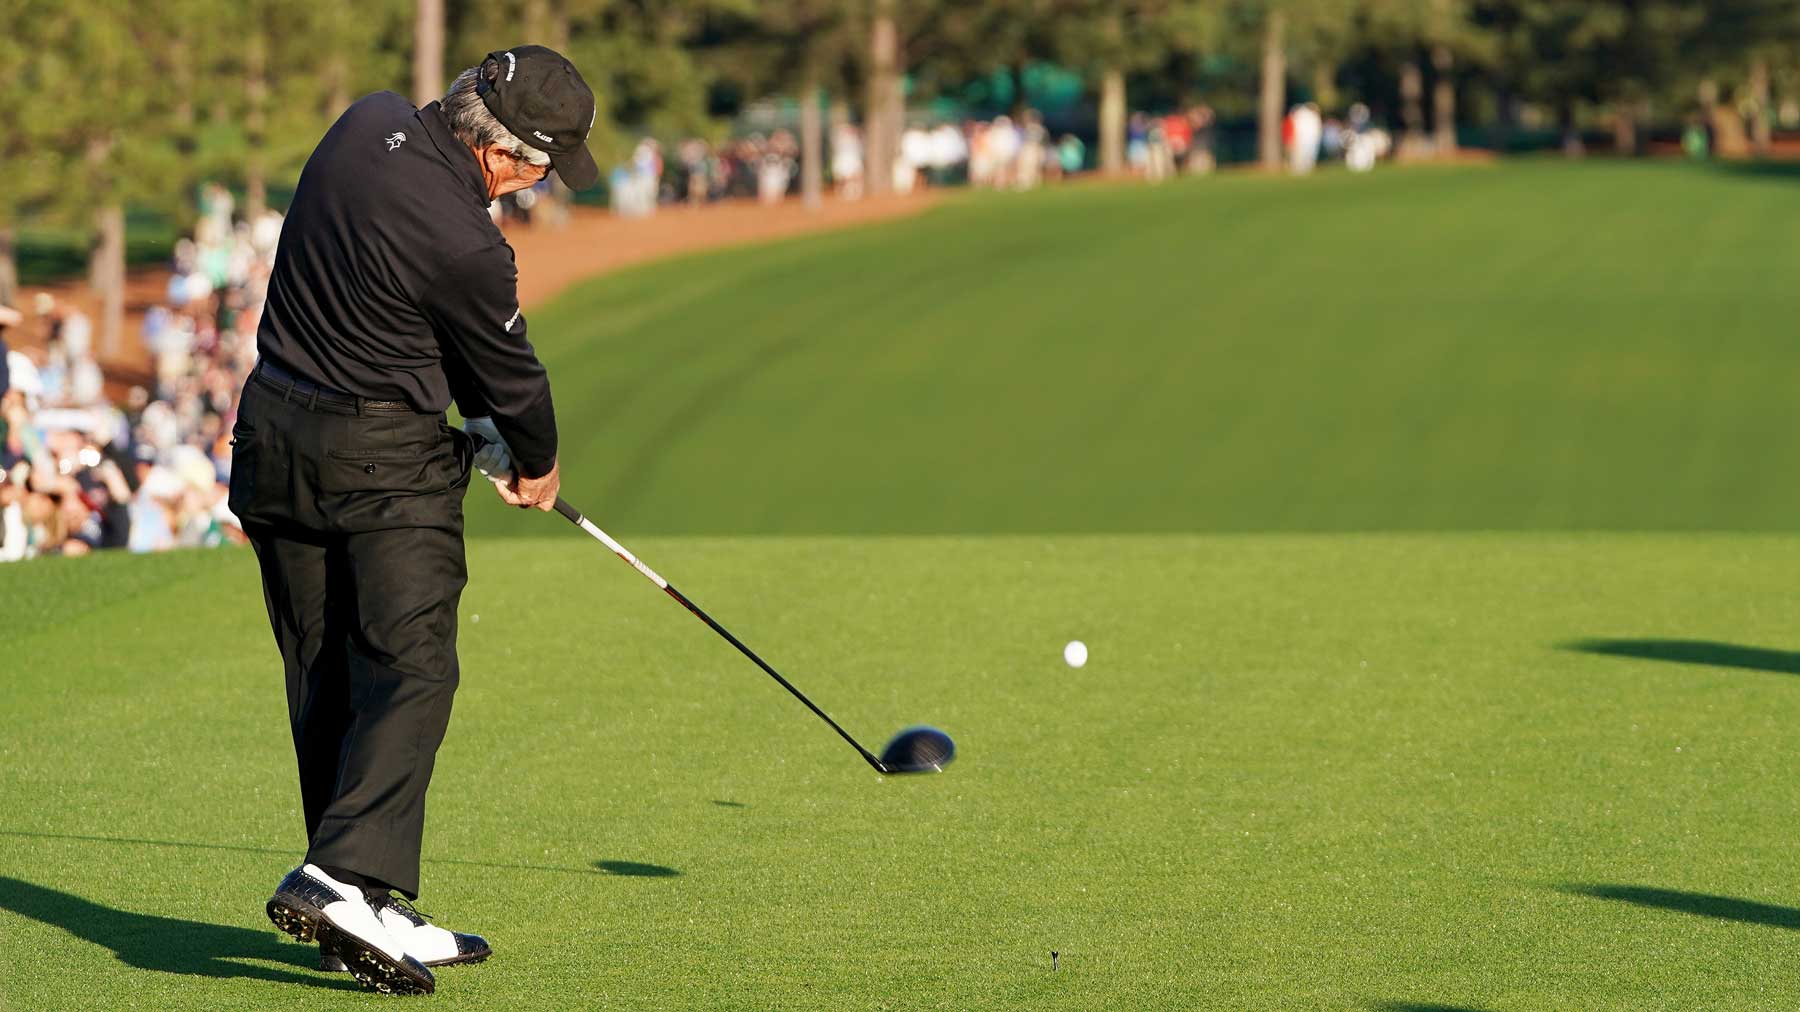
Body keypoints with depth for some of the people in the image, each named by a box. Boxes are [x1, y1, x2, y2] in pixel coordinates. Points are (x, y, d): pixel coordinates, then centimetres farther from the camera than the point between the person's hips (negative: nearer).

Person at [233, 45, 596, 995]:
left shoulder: (368, 121, 0)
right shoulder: (463, 244, -23)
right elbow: (509, 371, -6)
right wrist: (538, 466, 15)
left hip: (275, 433, 8)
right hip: (385, 463, -8)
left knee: (324, 682, 8)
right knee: (409, 669, -9)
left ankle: (353, 913, 11)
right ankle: (345, 879, -26)